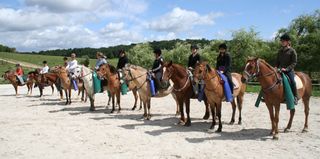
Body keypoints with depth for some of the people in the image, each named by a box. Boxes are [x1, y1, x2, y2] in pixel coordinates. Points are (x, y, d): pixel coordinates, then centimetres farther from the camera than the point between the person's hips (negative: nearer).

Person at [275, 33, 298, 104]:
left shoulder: (292, 51, -3)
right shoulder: (280, 51, 13)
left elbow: (294, 62, -7)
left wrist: (286, 69, -18)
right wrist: (276, 67, 0)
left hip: (289, 70, -5)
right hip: (280, 69, 6)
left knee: (292, 81, -25)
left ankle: (295, 97, -13)